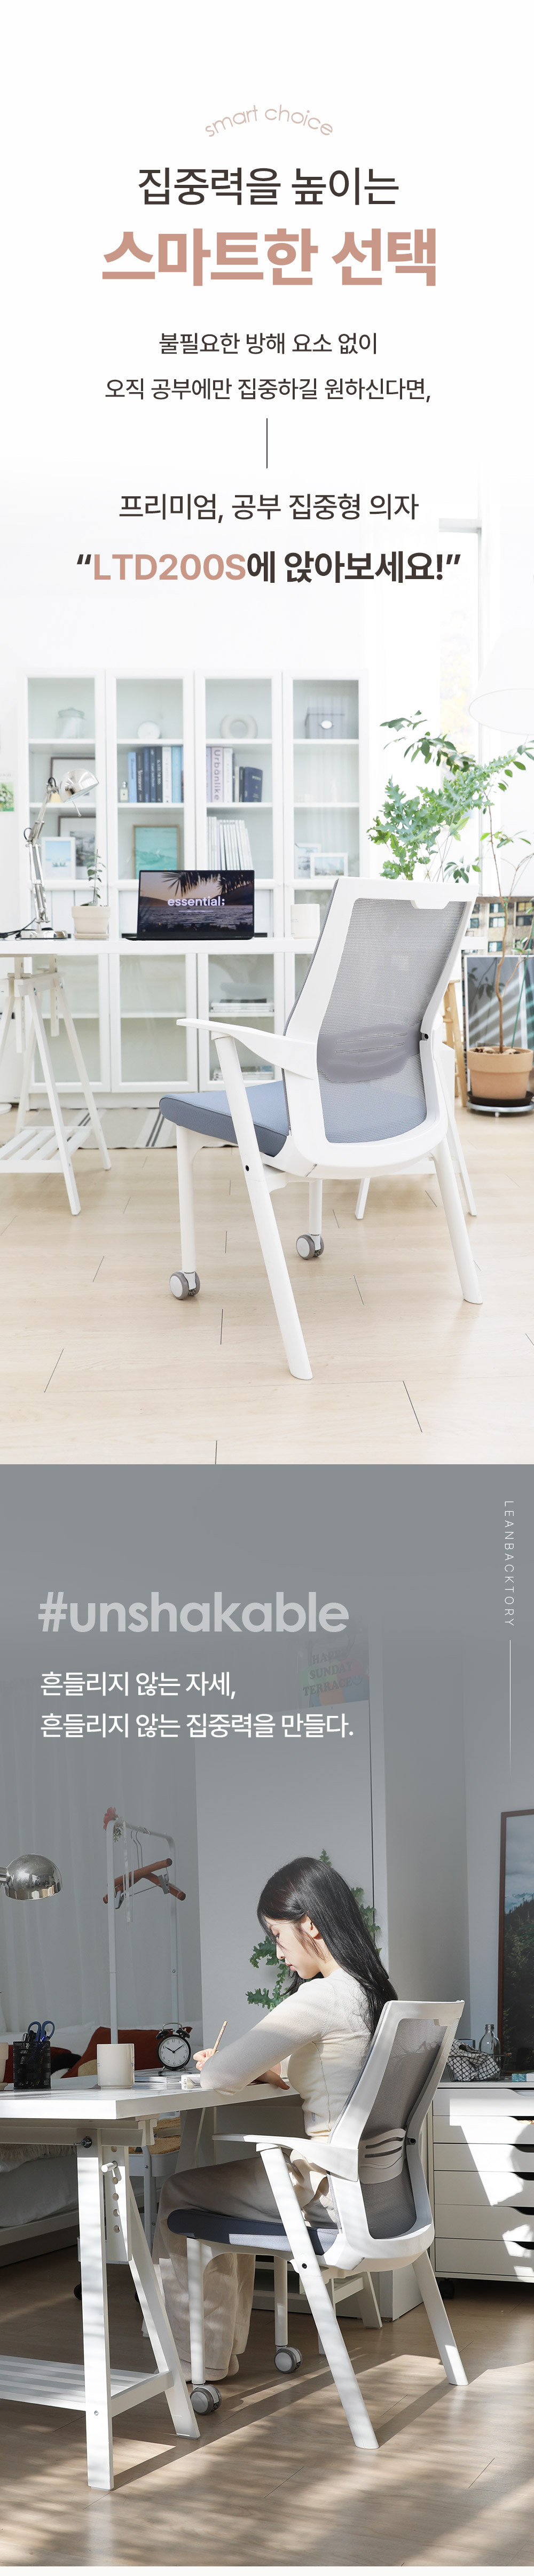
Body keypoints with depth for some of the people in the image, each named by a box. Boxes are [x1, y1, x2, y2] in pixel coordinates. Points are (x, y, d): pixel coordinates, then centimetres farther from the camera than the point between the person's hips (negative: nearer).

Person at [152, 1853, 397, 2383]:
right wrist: (267, 2071, 9)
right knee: (227, 2184, 27)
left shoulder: (321, 1998, -22)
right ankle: (222, 2351, 31)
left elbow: (225, 2076, -22)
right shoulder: (367, 1990, 7)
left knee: (181, 2193, 9)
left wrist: (212, 2067, 1)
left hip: (328, 2182, -9)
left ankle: (195, 2360, 19)